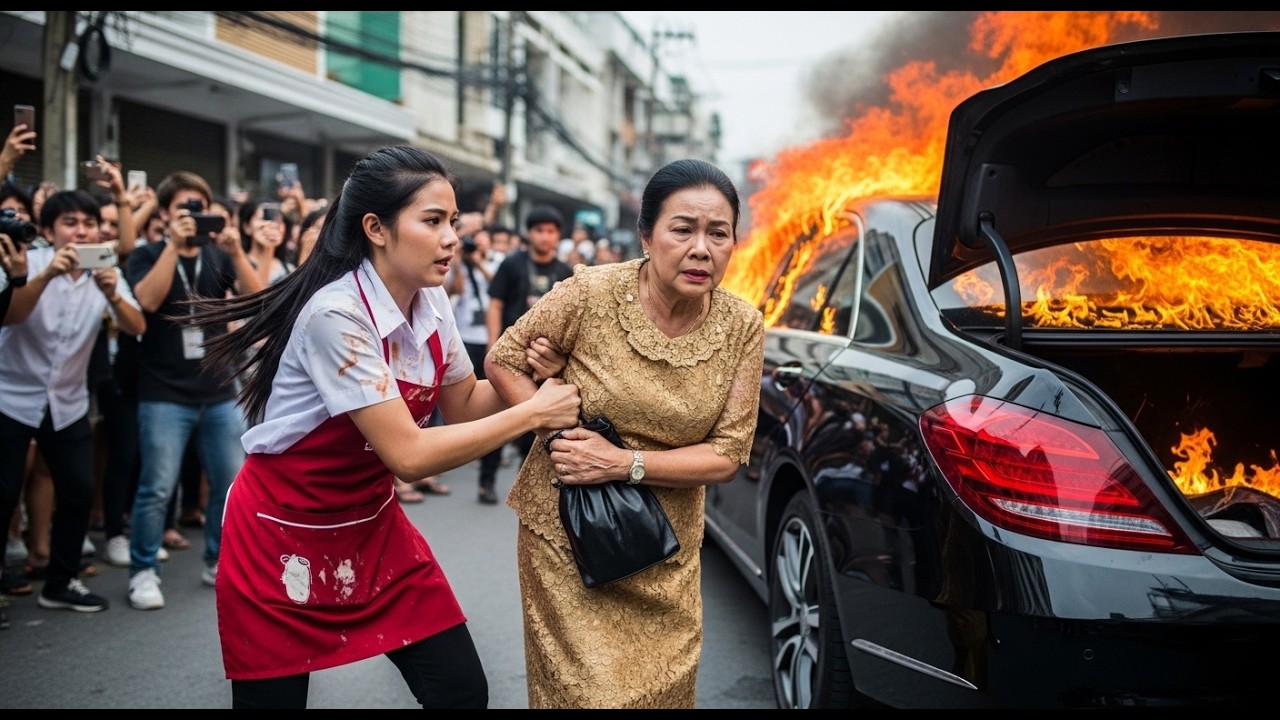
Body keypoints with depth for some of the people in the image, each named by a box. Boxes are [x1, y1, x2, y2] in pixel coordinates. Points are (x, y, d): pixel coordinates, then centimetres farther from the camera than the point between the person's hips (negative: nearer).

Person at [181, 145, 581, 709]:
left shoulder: (431, 303, -5)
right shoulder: (339, 313, -28)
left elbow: (463, 406, 8)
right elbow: (409, 454, -30)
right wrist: (532, 413, -24)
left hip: (373, 526, 7)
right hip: (282, 538, -6)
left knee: (463, 691, 1)